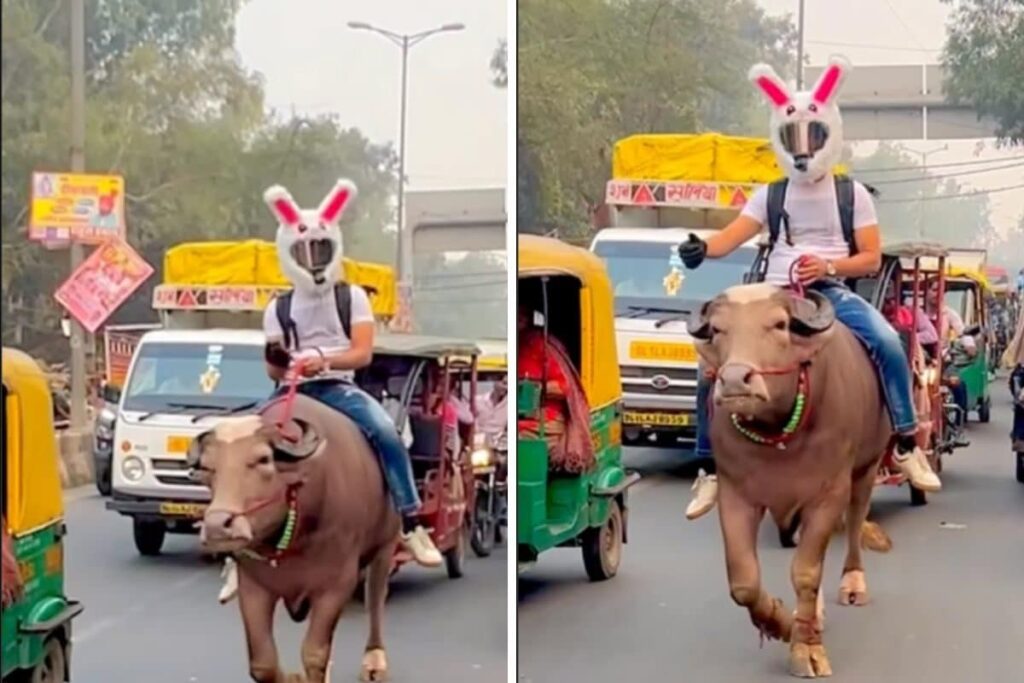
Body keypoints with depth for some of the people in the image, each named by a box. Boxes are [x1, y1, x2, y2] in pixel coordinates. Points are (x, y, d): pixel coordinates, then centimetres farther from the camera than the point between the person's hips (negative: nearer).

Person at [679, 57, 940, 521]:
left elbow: (871, 258, 2)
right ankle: (710, 468, -2)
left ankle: (908, 445, -19)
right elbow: (732, 236, -4)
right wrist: (702, 248, -26)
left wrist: (828, 265, -17)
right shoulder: (770, 196, 12)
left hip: (833, 292, -2)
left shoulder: (852, 195, 7)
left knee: (888, 343, -30)